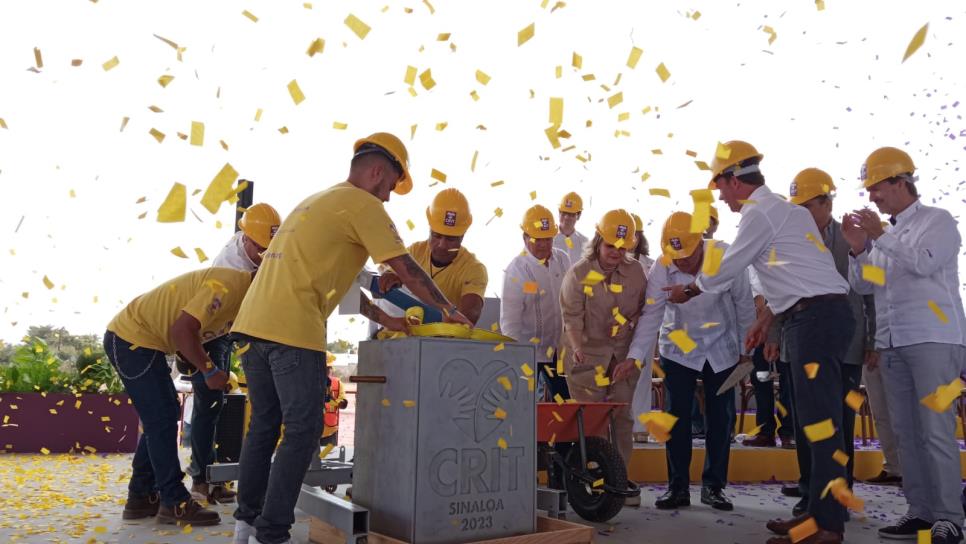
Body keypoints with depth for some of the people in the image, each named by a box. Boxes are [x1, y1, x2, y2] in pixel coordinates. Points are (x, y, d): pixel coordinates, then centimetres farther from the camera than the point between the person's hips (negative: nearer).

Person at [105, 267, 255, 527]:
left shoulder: (242, 293, 7)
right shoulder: (229, 286, -24)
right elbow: (182, 330, -29)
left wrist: (214, 373, -2)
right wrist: (210, 371, -20)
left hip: (140, 340, 10)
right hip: (131, 339, -10)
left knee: (163, 418, 14)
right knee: (162, 420, -6)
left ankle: (141, 497, 24)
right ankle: (176, 503, 3)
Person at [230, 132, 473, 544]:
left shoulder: (317, 202, 26)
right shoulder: (363, 205, -3)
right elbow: (407, 270, -5)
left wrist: (383, 318, 27)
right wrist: (449, 310, 9)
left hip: (253, 323, 9)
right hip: (293, 330, -9)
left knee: (264, 426, 17)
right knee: (302, 432, -1)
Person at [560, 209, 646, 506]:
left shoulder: (635, 272, 1)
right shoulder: (578, 274, -8)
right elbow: (572, 319, -9)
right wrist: (579, 350, -17)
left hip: (622, 355, 3)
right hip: (588, 355, -3)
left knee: (622, 417, 4)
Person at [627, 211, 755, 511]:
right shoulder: (661, 268, -20)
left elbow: (744, 304, -9)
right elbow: (651, 315, -20)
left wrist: (746, 350, -2)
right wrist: (634, 356, -29)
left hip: (721, 350, 0)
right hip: (678, 349, 0)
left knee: (720, 418, 4)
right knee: (678, 416, 0)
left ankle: (713, 486, 18)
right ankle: (678, 487, 11)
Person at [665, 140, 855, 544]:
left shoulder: (759, 212, -8)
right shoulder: (785, 209, 22)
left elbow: (726, 269, -3)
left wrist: (688, 291, 14)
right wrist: (765, 320, 29)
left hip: (816, 317, -10)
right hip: (822, 315, 10)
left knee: (821, 420, -8)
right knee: (816, 419, 11)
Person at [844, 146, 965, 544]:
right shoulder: (886, 233, 18)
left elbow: (925, 262, -16)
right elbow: (863, 285, 14)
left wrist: (880, 236, -10)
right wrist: (858, 247, 1)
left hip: (933, 339, -6)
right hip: (891, 343, 6)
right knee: (906, 432, 7)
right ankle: (920, 511, 14)